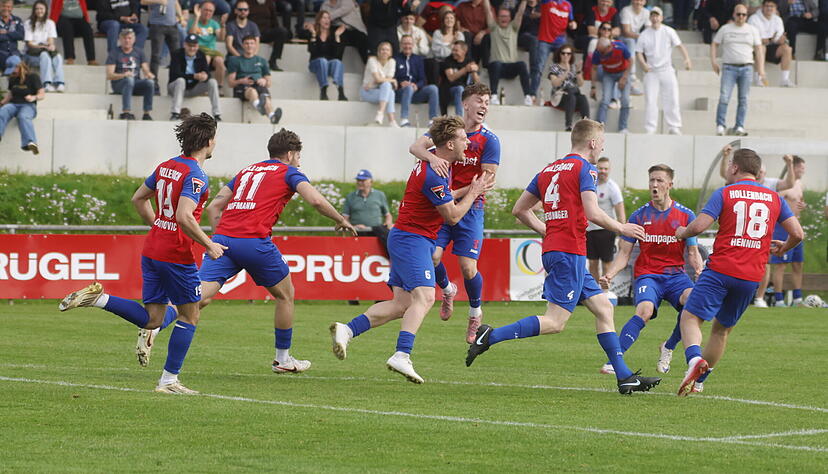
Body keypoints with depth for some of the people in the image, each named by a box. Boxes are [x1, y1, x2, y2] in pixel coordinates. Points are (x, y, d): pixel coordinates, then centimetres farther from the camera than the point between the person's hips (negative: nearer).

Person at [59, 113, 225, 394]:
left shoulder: (166, 167, 10)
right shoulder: (195, 176, -16)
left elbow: (138, 198, 21)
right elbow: (184, 216, -28)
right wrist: (209, 245, -18)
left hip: (152, 251, 8)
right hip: (177, 255, -8)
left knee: (152, 319, 10)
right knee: (189, 316, 7)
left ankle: (97, 298, -5)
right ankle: (169, 380, 8)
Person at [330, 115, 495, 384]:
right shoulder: (434, 175, -20)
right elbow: (453, 216, -15)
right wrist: (472, 193, 2)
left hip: (404, 238, 10)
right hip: (413, 239, -10)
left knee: (401, 305, 5)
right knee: (424, 297, -24)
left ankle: (346, 331, 1)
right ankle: (402, 356, -37)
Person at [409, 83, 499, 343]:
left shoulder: (489, 140, -4)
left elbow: (487, 179, -9)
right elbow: (416, 146, -12)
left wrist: (456, 194, -19)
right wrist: (432, 157, -35)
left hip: (470, 207, -2)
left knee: (468, 267, -9)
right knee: (432, 255, -13)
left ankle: (475, 314, 18)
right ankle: (447, 290, 22)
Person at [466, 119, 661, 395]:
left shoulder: (549, 170, 17)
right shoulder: (584, 169, -6)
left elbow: (519, 210, 17)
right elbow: (592, 213, -16)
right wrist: (622, 229, -1)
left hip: (552, 249, 9)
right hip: (570, 251, -9)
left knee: (603, 308, 12)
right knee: (554, 322, -11)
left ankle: (624, 377, 10)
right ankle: (492, 336, -18)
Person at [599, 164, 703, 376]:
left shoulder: (685, 215, 5)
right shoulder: (639, 216, 4)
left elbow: (692, 252, 8)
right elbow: (624, 253, 6)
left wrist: (699, 269, -14)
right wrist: (610, 274, -11)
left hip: (676, 274, 2)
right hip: (647, 275, -1)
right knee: (645, 310, -32)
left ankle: (668, 347, -3)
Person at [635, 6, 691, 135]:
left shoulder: (668, 32, 3)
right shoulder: (644, 34, 7)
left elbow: (679, 45, -4)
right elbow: (638, 52, 8)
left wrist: (687, 58, -21)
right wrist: (643, 64, -12)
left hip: (667, 70, 0)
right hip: (651, 71, 1)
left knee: (672, 100, -3)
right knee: (650, 101, -4)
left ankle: (674, 128, 3)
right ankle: (649, 130, -1)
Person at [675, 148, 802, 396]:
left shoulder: (724, 193, -1)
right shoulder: (774, 198, 10)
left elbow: (698, 226, -10)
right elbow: (797, 234, 6)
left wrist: (682, 232, 12)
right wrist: (783, 248, 27)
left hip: (721, 270, -4)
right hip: (752, 276, 4)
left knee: (691, 317, -4)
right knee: (722, 328, 18)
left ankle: (695, 359, -32)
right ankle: (698, 381, 20)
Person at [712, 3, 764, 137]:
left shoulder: (752, 30, 10)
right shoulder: (725, 29, 9)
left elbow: (759, 50, 8)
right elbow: (714, 44, 12)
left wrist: (761, 69, -1)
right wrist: (713, 61, -2)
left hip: (746, 68, 1)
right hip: (729, 67, -1)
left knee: (743, 100, 0)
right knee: (724, 97, -13)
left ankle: (739, 127, 3)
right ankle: (720, 126, -11)